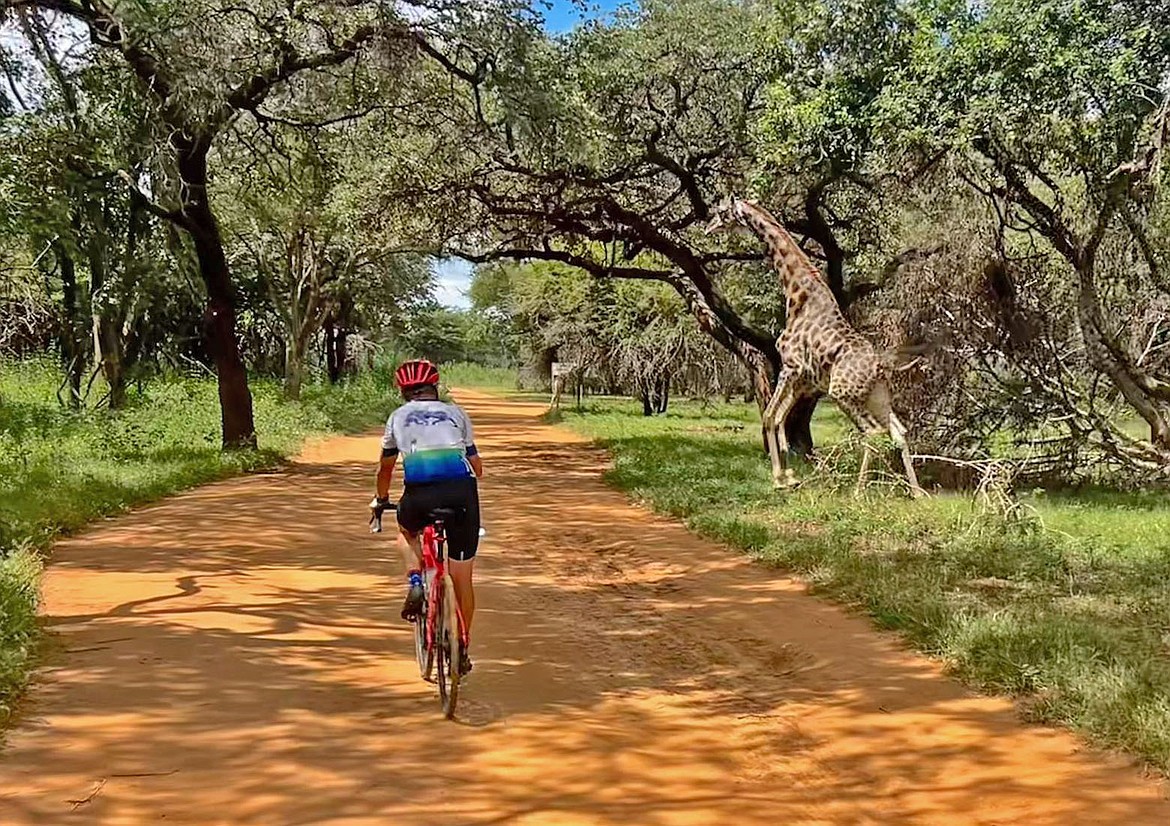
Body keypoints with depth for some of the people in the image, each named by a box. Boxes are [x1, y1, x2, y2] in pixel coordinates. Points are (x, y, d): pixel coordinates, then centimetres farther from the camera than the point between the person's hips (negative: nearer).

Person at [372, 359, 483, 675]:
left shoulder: (398, 417, 23)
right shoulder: (456, 413, 23)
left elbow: (385, 468, 34)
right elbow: (477, 467, 27)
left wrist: (381, 500, 52)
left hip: (420, 495, 0)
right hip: (462, 492, 1)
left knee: (407, 531, 36)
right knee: (462, 578, 15)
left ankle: (414, 584, 11)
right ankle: (463, 650, 22)